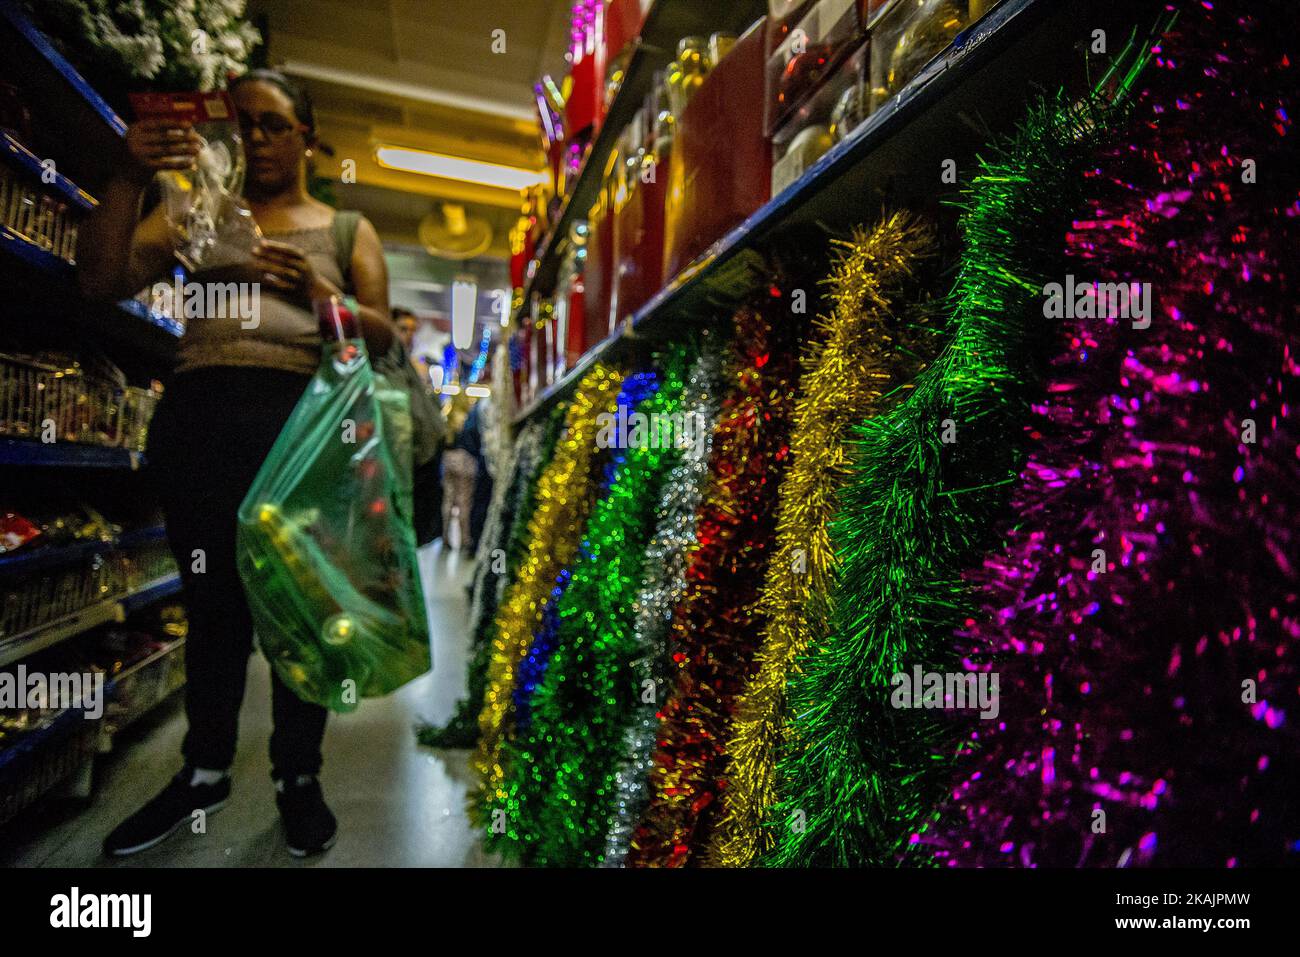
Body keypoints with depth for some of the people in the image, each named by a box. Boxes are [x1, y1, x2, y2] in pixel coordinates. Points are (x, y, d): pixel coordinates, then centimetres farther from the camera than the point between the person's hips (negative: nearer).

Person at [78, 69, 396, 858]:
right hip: (199, 415, 2)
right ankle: (206, 770, 22)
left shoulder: (347, 229, 15)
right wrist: (130, 180, -7)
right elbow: (103, 281, 6)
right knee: (212, 600, 7)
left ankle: (299, 777, 12)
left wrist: (317, 293, -13)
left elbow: (383, 336, 5)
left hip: (300, 418, -2)